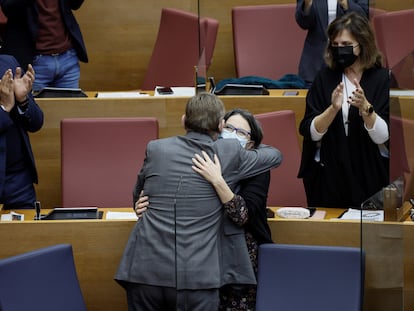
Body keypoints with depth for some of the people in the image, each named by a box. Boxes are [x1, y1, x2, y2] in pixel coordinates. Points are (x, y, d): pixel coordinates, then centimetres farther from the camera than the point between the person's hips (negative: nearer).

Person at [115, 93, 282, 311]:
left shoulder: (155, 149, 7)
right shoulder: (230, 153, 3)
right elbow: (275, 156, 22)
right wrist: (249, 147, 41)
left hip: (146, 270, 2)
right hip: (197, 276, -2)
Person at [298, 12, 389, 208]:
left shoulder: (383, 79, -5)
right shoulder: (325, 78, 1)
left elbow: (384, 137, -11)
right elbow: (310, 132, -6)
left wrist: (365, 107, -26)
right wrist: (333, 109, -22)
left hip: (370, 178, -1)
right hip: (329, 177, 2)